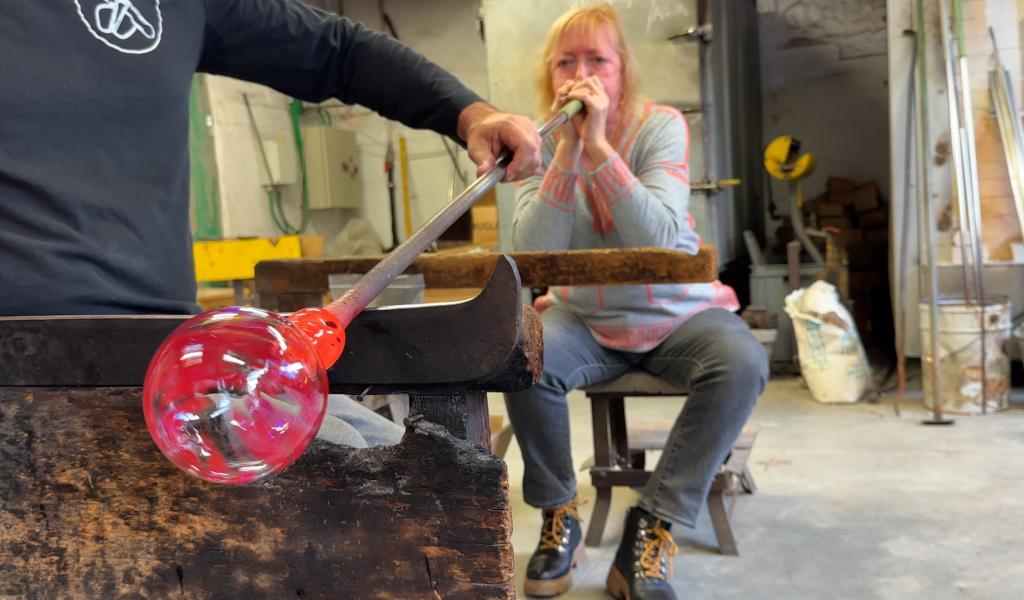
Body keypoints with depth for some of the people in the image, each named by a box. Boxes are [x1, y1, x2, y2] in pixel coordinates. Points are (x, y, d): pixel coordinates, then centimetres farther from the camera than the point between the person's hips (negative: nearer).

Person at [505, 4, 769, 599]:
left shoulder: (661, 126, -10)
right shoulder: (541, 144, -4)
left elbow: (660, 241, -26)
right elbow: (534, 251, -19)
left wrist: (599, 143, -31)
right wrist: (568, 147, -26)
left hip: (677, 313, -1)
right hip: (586, 320, 1)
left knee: (743, 363, -29)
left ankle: (651, 530, -17)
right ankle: (559, 516, -4)